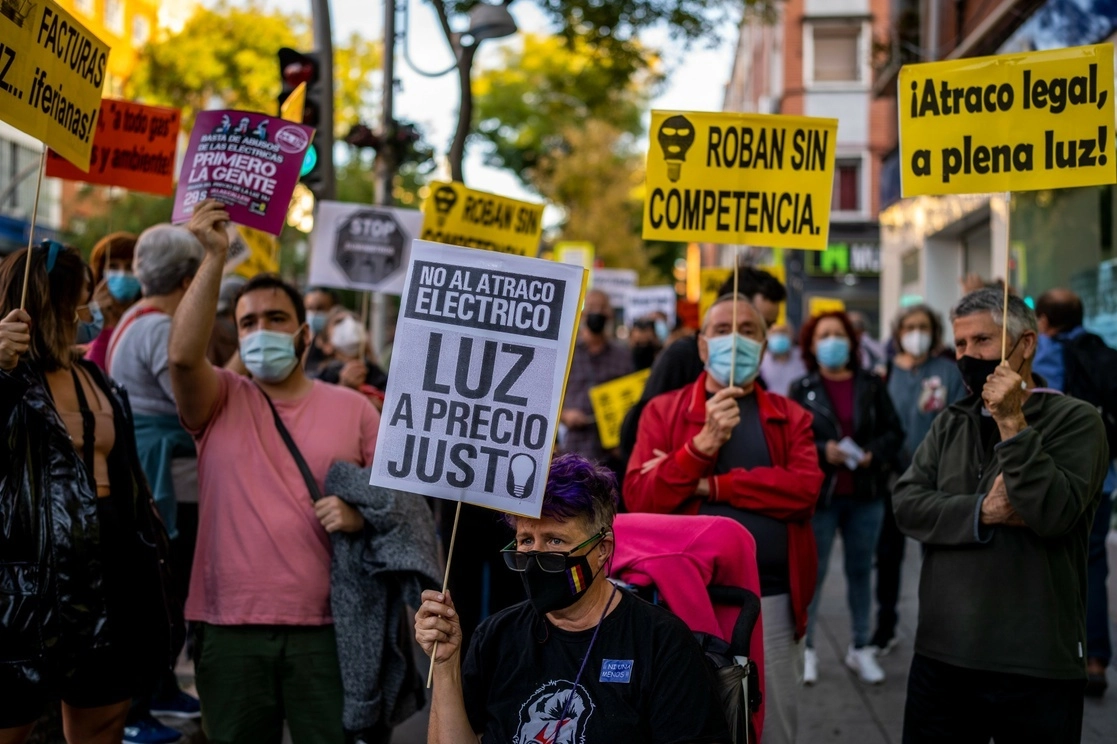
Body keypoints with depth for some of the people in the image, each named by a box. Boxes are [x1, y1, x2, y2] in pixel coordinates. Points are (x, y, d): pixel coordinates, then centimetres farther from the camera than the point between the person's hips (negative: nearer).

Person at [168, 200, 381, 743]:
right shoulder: (219, 402, 5)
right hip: (231, 624, 0)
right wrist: (215, 257, -19)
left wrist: (362, 514, -13)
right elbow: (183, 355, -16)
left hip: (323, 625, 0)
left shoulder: (353, 409, 7)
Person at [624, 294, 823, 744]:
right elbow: (638, 498, -8)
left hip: (773, 602, 1)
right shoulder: (664, 411, 4)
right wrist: (704, 443, -20)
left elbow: (805, 489, -11)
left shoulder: (791, 417, 8)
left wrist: (707, 485, -13)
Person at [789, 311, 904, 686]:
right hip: (818, 493, -2)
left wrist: (874, 453, -13)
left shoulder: (872, 386, 4)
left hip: (866, 494, 2)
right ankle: (806, 648, 12)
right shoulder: (803, 389, -1)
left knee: (860, 570, 12)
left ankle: (860, 649, 22)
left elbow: (894, 431, 4)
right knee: (812, 571, 2)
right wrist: (822, 452, -19)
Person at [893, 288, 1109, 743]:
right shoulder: (949, 424, 12)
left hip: (1036, 666, -4)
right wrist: (981, 512, -14)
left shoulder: (1075, 420, -4)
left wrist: (1012, 424, -20)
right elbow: (907, 505, 0)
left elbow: (1054, 514, -18)